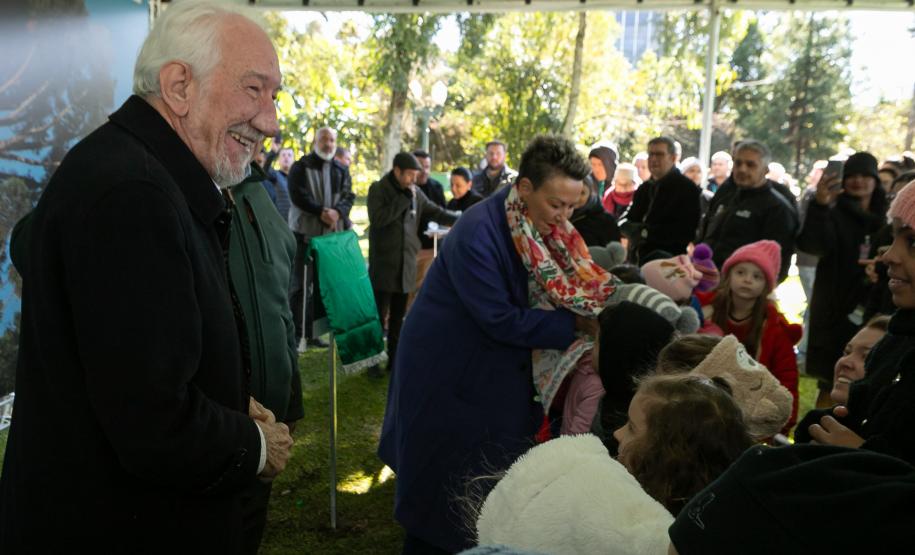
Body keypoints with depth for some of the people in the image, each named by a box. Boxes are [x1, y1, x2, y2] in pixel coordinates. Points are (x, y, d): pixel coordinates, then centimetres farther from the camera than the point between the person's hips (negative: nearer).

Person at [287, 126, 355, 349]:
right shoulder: (301, 167, 1)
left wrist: (337, 212, -16)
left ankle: (312, 332, 16)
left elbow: (349, 196, 5)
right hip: (305, 232, -5)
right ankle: (296, 333, 1)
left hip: (332, 234, 5)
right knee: (301, 284, -3)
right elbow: (297, 195, -11)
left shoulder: (341, 170, 14)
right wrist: (321, 212, -20)